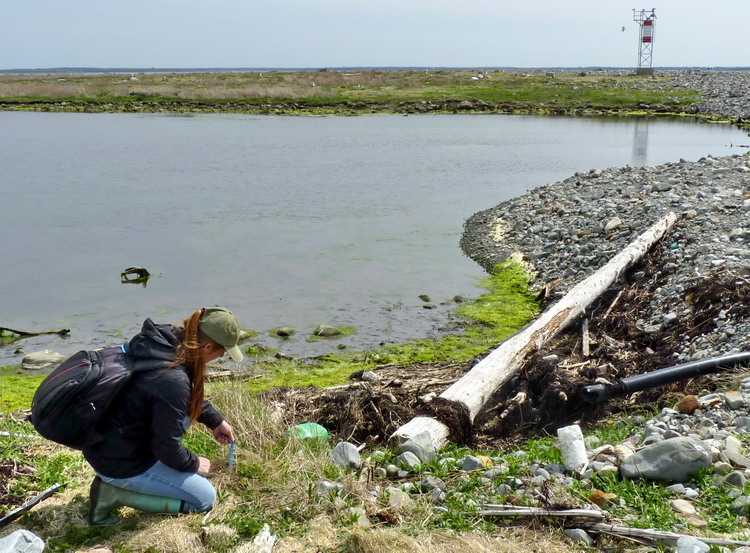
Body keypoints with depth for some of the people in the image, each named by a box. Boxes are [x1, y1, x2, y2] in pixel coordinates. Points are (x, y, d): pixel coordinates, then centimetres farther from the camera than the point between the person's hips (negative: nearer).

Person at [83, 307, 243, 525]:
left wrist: (215, 420, 19)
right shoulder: (172, 382, -32)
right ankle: (118, 492, -2)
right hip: (121, 465, -8)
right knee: (205, 498, 5)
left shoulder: (164, 338, -7)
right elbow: (166, 446, -20)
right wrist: (193, 464, -2)